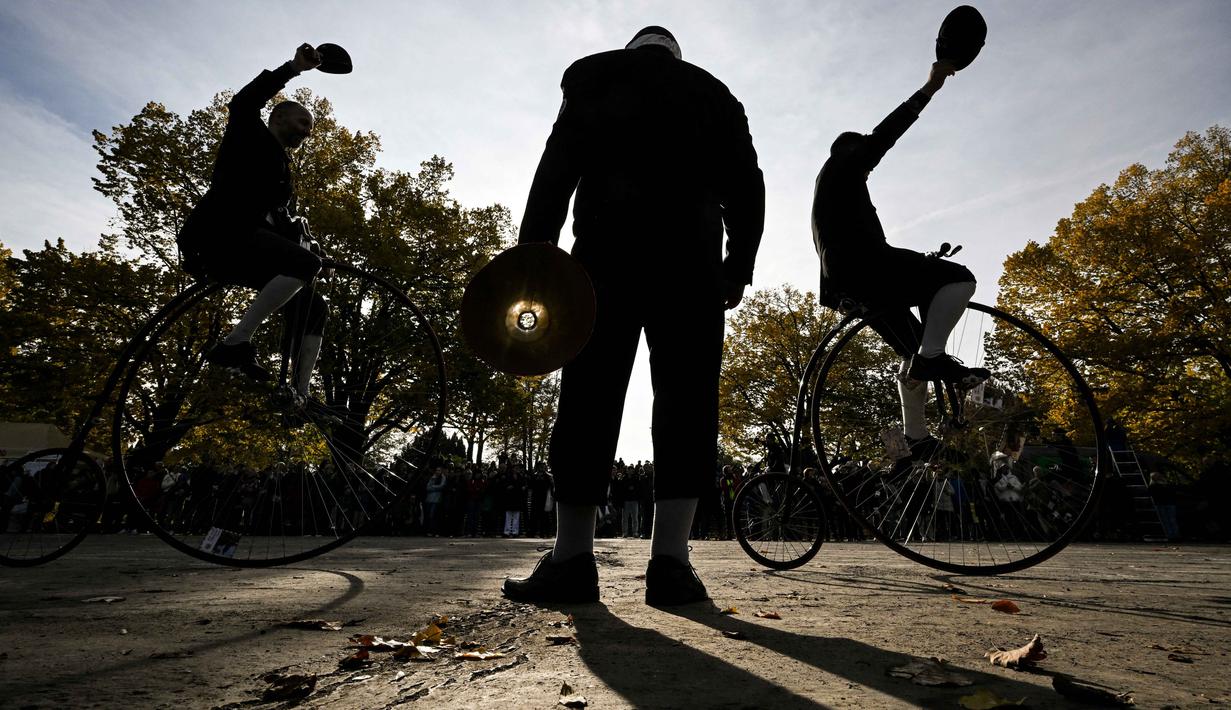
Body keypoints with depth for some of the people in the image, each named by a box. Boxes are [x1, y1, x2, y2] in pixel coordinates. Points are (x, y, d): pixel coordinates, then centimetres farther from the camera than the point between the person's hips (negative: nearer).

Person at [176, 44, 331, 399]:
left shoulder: (279, 165, 30)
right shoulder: (250, 136, 12)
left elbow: (279, 216, 21)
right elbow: (241, 103, -11)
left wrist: (303, 237, 0)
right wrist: (293, 67, -11)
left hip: (244, 243, 8)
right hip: (218, 236, -8)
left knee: (313, 309, -4)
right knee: (305, 263, -32)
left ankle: (300, 396, -9)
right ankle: (235, 344, -32)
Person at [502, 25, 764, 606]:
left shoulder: (594, 74, 21)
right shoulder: (713, 92, 25)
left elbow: (557, 167, 6)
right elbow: (746, 183, 13)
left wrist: (533, 254, 0)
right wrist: (739, 265, 12)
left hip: (607, 249, -1)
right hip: (691, 256, 2)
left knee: (589, 399, -3)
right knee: (686, 399, -2)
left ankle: (572, 559, -3)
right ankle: (669, 562, -7)